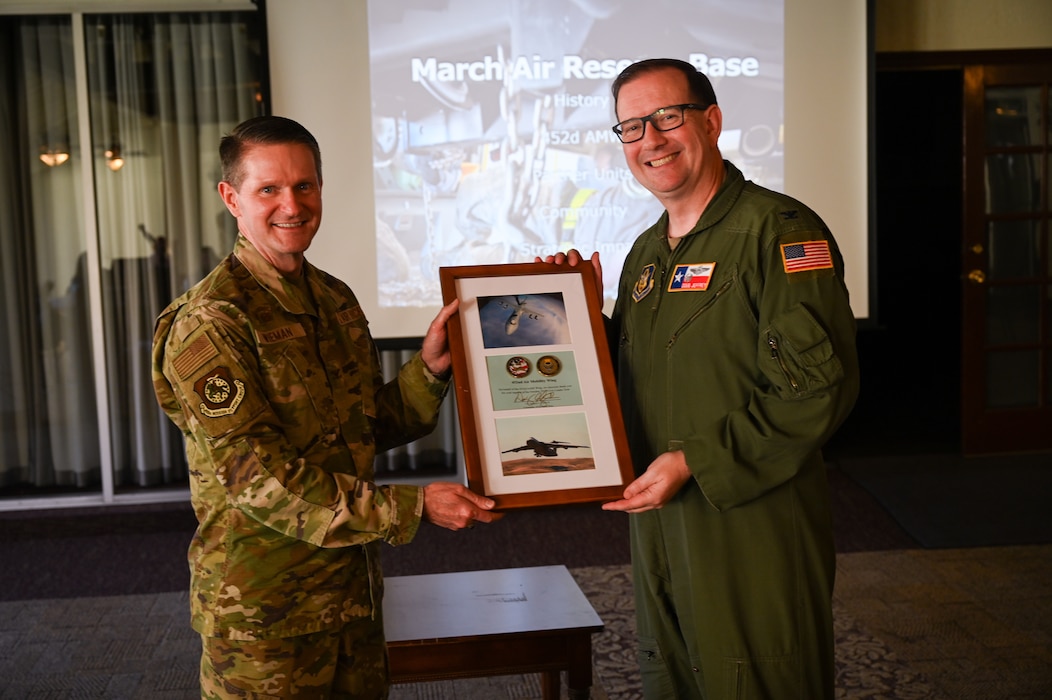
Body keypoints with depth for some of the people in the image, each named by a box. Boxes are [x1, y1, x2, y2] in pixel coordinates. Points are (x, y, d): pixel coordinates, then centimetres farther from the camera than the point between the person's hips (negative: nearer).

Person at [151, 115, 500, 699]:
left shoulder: (337, 300, 8)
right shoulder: (210, 322, -17)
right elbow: (259, 479, -22)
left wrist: (429, 366, -6)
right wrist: (411, 508, -22)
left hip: (354, 586, 7)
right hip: (262, 603, -7)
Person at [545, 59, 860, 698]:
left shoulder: (779, 231, -12)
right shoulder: (647, 252, 15)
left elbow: (817, 388, -21)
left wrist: (695, 460, -21)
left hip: (754, 531, -8)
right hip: (658, 523, 8)